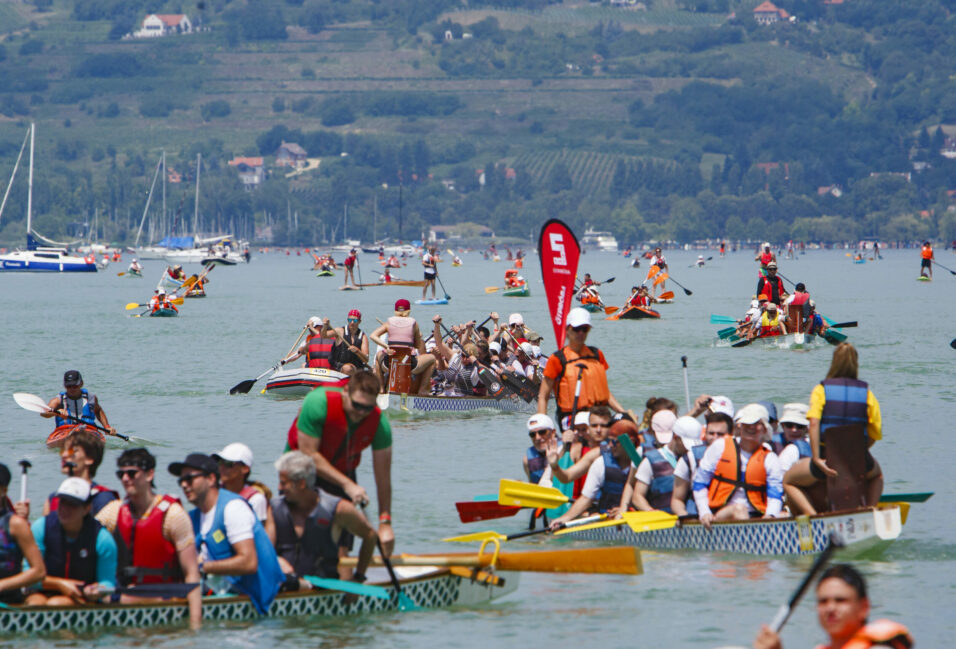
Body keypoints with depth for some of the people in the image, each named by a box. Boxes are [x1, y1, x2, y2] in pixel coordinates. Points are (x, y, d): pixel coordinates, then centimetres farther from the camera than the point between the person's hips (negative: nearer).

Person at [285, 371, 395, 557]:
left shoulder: (379, 423, -21)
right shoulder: (318, 402, -30)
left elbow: (383, 476, -15)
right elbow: (309, 454, -26)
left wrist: (385, 522, -18)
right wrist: (347, 484, -31)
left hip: (343, 470, 2)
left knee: (341, 544, -9)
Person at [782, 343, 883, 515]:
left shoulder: (821, 390, 0)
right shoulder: (866, 393, 4)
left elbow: (814, 424, -15)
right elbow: (874, 435, 3)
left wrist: (817, 459, -16)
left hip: (827, 459, -2)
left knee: (788, 482, 24)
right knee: (876, 474, 39)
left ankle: (812, 516, -2)